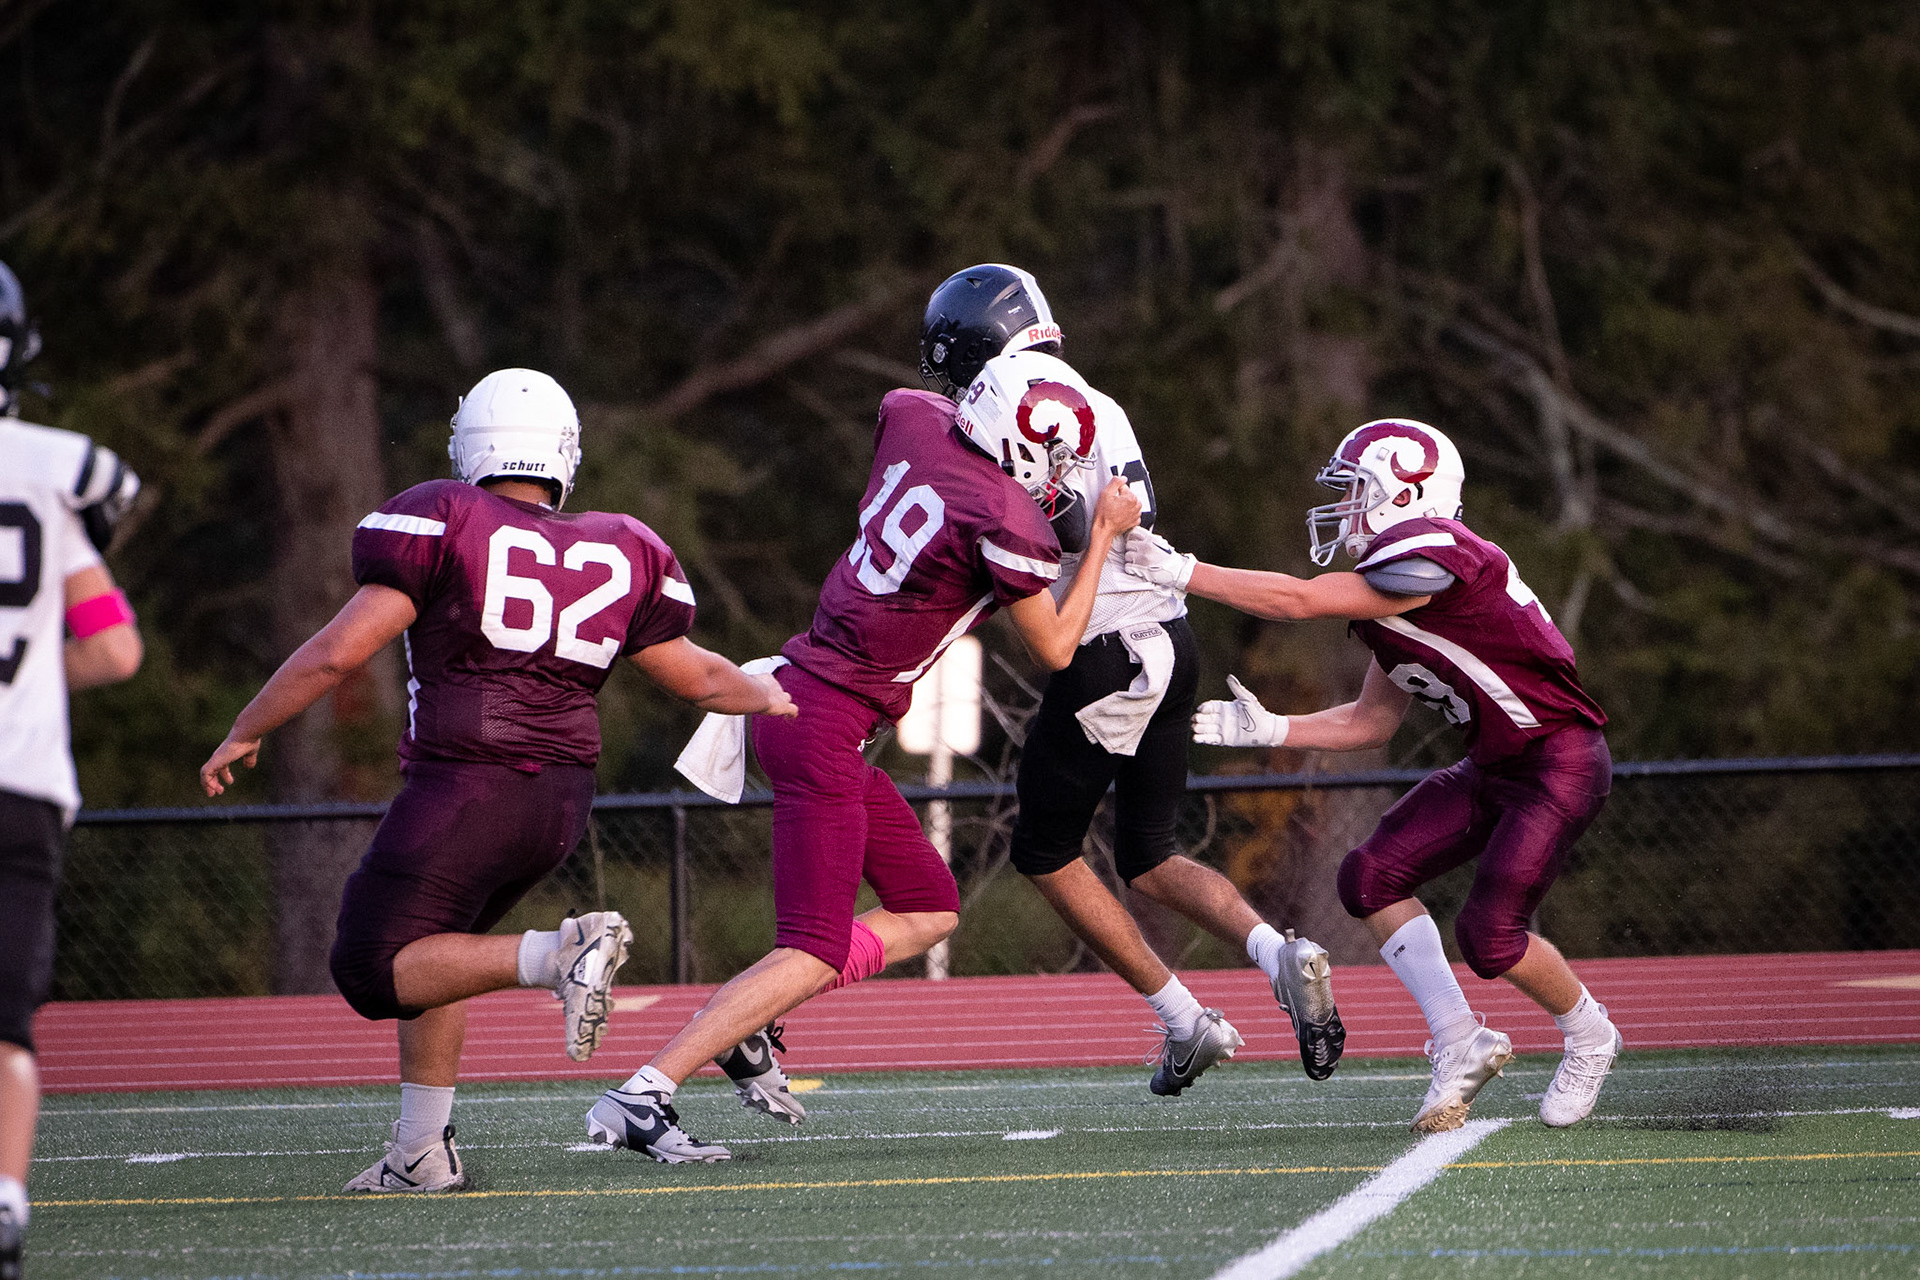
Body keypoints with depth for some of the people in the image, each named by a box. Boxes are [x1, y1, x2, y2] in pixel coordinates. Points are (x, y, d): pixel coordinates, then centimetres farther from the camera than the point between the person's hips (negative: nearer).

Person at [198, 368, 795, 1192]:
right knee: (425, 946, 23)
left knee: (376, 972, 0)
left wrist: (244, 735, 1)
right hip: (560, 802, 7)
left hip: (464, 795, -6)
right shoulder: (617, 556, 8)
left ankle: (557, 955, -20)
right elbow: (697, 678, 16)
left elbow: (338, 652, -10)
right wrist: (777, 698, 37)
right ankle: (421, 1152, 19)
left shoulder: (442, 525, -6)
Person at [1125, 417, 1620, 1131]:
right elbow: (1373, 722, 15)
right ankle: (1459, 1045, 5)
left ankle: (1588, 1036, 15)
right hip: (1493, 767, 10)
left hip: (1561, 763, -10)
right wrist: (1267, 730, 4)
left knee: (1489, 934, -13)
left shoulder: (1435, 557, -23)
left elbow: (1298, 602, -23)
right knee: (1373, 877, -2)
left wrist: (1180, 572, -21)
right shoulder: (1390, 594, 8)